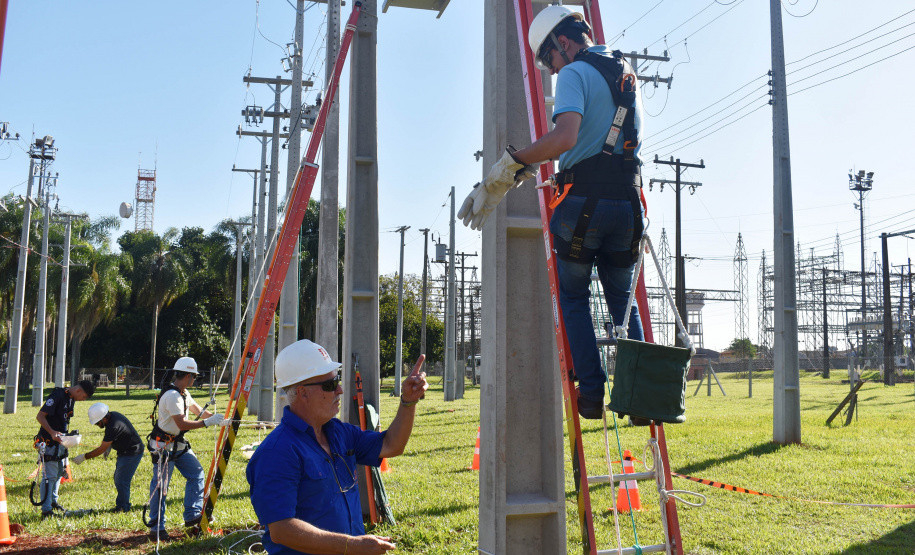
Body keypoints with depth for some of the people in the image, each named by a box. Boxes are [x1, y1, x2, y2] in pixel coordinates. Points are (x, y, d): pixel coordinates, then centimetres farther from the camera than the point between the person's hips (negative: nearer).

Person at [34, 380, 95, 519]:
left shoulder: (72, 399, 10)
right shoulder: (57, 396, -19)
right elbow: (40, 416, -21)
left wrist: (68, 435, 10)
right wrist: (52, 432, -32)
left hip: (61, 441, 9)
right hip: (49, 442, -9)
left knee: (59, 473, 18)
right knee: (50, 476, -7)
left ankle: (53, 502, 33)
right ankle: (46, 510, -2)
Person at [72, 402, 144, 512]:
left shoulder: (113, 426, -30)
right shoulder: (112, 415, 0)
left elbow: (101, 449, -21)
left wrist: (84, 457, -14)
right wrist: (109, 446, 6)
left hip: (132, 453, -11)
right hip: (125, 452, 11)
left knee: (121, 481, -7)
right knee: (118, 479, 15)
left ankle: (122, 506, 6)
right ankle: (122, 504, 25)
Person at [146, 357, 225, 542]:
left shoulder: (184, 393, 10)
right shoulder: (172, 396, -23)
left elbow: (198, 410, 17)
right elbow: (182, 424, -28)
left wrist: (216, 417, 3)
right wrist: (208, 422, -26)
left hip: (179, 445, 10)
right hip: (164, 446, -10)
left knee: (197, 473, 4)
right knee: (160, 485, -2)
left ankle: (192, 517, 8)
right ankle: (156, 528, 6)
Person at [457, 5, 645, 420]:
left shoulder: (575, 74, -6)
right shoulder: (627, 74, 21)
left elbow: (564, 138, -24)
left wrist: (507, 168, -22)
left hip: (582, 199, -7)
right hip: (626, 201, 7)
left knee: (573, 299, 6)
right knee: (623, 300, 13)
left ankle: (591, 393, 4)